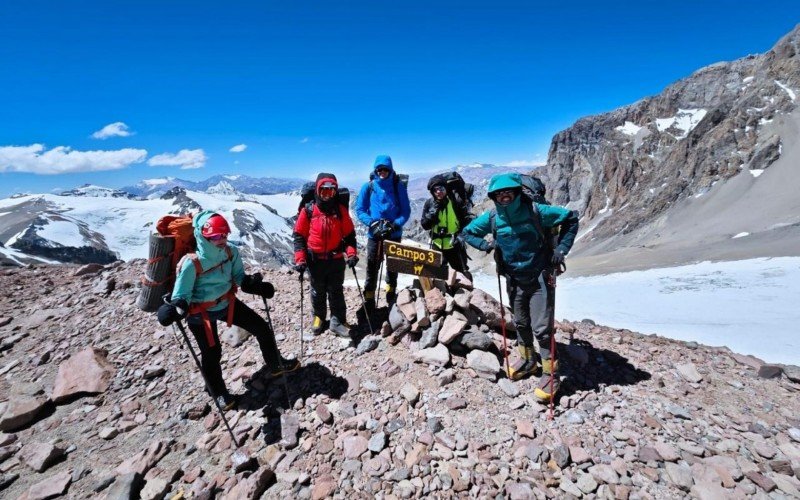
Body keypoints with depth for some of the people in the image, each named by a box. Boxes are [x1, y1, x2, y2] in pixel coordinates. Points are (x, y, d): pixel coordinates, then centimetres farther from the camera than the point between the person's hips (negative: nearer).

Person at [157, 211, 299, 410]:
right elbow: (182, 294, -19)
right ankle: (219, 393, 35)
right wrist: (177, 308, -40)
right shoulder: (191, 263, -28)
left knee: (262, 329, 6)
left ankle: (276, 364, 30)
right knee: (211, 354, 8)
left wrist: (253, 283, -16)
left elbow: (239, 277, 3)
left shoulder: (231, 252, -12)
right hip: (201, 313, -5)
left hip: (227, 302, 5)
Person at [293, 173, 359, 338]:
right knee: (318, 291, 17)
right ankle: (319, 317, 38)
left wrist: (351, 253, -11)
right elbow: (299, 235, -3)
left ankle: (338, 322, 19)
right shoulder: (308, 210, -8)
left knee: (336, 292, 8)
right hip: (315, 260, 0)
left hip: (336, 259, 0)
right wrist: (300, 259, -11)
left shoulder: (341, 210, -4)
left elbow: (349, 234, 2)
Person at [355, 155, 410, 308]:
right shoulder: (368, 187, -5)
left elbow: (406, 210, -4)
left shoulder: (399, 186, -6)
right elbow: (359, 209, -3)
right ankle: (369, 299, 10)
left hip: (394, 233, 1)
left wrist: (395, 224, -20)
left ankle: (391, 294, 38)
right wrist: (372, 223, -18)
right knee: (372, 267, -1)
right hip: (374, 234, -1)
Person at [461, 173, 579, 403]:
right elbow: (468, 232, 6)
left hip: (540, 278, -4)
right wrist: (485, 244, -12)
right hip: (514, 280, 4)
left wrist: (561, 248, -16)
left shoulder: (536, 211, -18)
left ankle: (550, 374, 17)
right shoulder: (491, 218, -8)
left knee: (541, 328, -2)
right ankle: (527, 360, 42)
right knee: (521, 323, 20)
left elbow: (571, 218, -7)